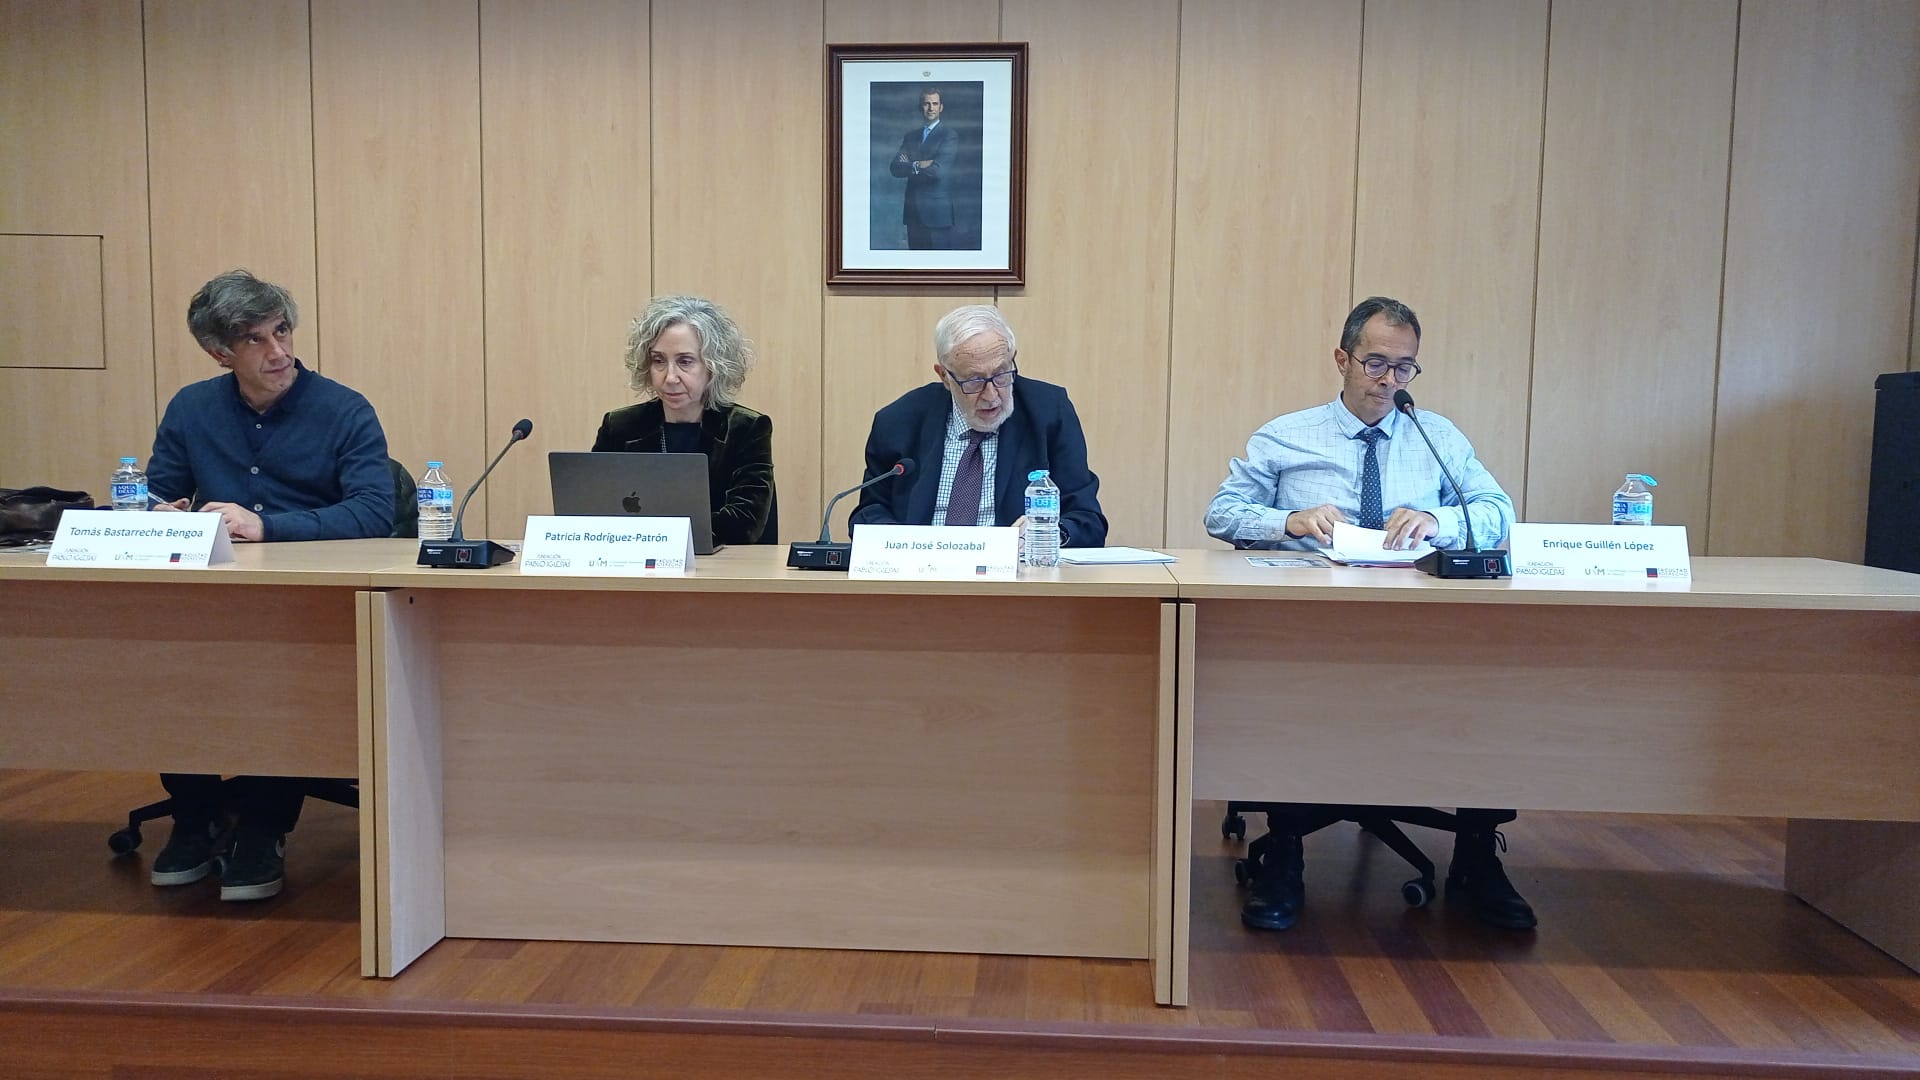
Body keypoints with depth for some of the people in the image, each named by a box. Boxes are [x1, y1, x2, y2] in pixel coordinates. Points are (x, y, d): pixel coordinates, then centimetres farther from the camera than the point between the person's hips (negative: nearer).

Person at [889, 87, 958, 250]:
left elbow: (938, 170, -17)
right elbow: (895, 168, 2)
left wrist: (912, 165, -4)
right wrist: (920, 165, -13)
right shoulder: (910, 135, 14)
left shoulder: (949, 136, -4)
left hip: (937, 211, -5)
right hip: (912, 210, 5)